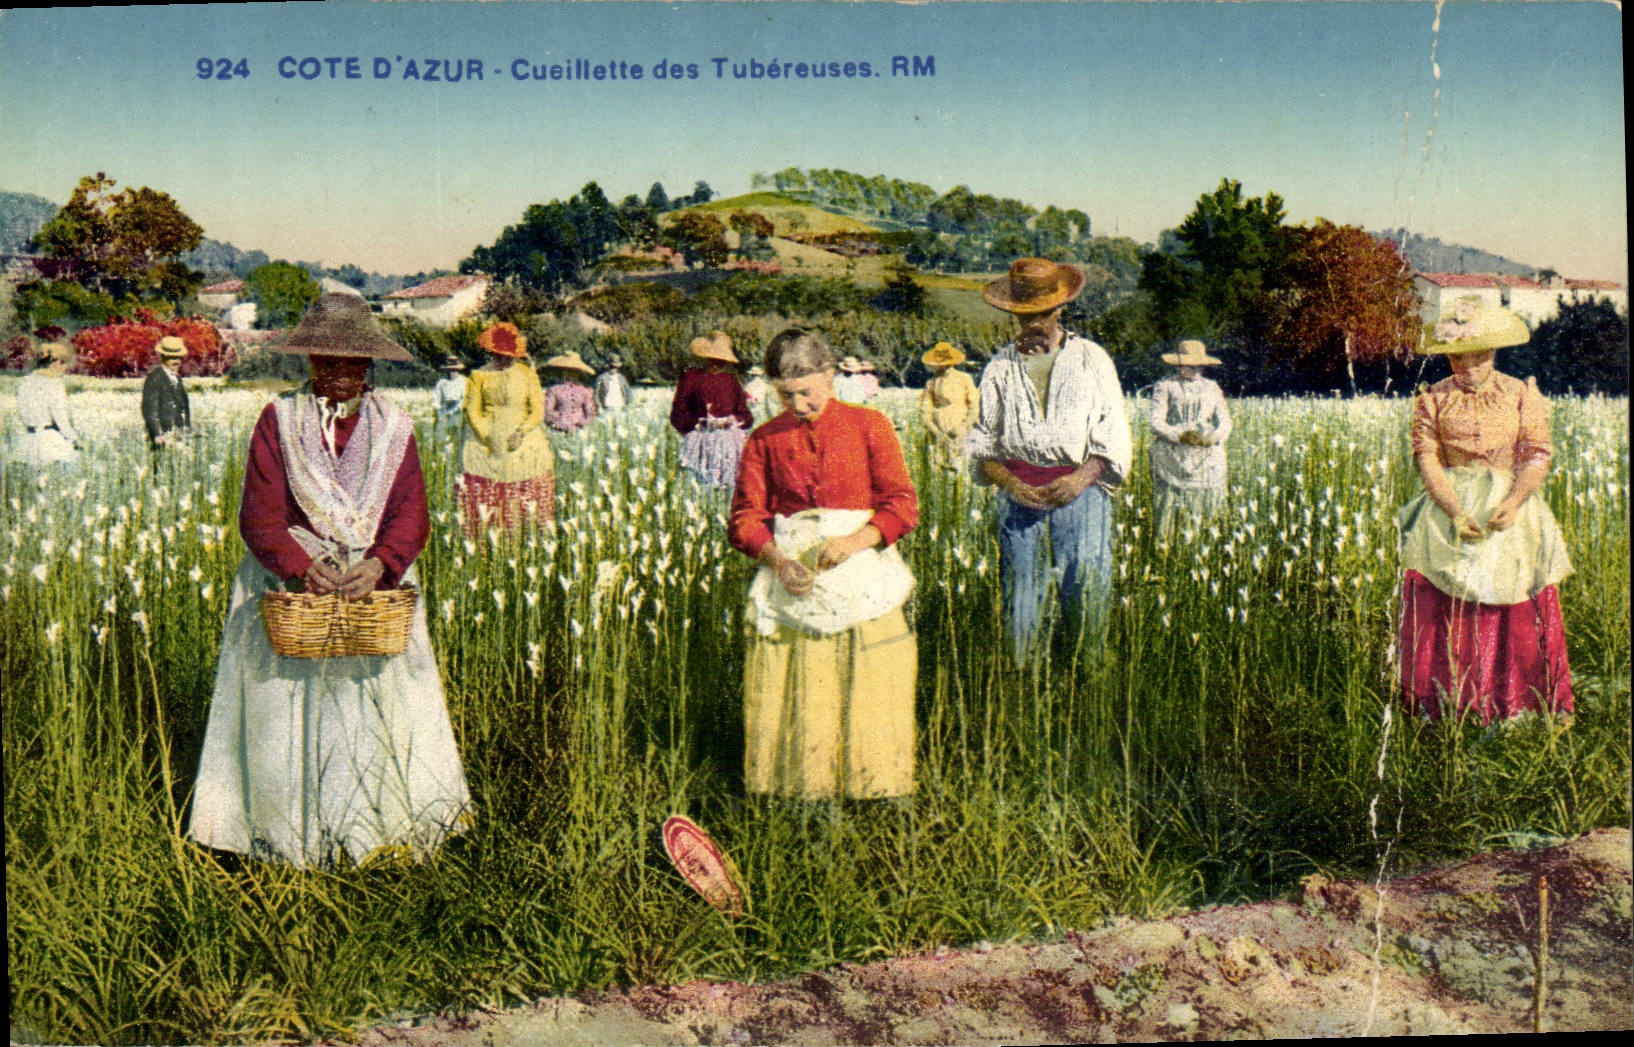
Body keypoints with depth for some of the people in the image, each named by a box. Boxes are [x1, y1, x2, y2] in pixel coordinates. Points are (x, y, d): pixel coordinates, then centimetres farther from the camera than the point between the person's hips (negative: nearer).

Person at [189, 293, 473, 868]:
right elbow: (260, 517, -7)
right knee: (289, 707, 1)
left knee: (383, 704, 2)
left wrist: (379, 563, -22)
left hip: (376, 586, 2)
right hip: (291, 588, -1)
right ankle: (291, 831, 14)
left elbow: (411, 514, -4)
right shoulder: (278, 420, 0)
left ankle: (389, 825, 15)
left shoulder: (394, 427, 5)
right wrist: (304, 566, -23)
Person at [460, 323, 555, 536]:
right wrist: (488, 437, -12)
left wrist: (521, 433, -11)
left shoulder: (527, 374, 10)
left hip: (524, 441, 1)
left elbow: (537, 410, 5)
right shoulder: (479, 376, 7)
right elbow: (473, 412, 3)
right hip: (486, 442, -1)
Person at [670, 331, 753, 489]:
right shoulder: (690, 377, 7)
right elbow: (677, 416, 1)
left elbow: (747, 417, 14)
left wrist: (733, 421, -7)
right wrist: (702, 423, -12)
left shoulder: (731, 380, 18)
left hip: (730, 439, 3)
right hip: (700, 439, -3)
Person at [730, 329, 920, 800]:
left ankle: (867, 784, 8)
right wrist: (778, 560, -13)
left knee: (868, 688, -3)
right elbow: (745, 517, 7)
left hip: (862, 571, -1)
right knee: (791, 692, -3)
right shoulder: (764, 439, 12)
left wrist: (854, 541, -18)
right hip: (790, 575, 1)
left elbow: (903, 504, 0)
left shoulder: (869, 425, 6)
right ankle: (796, 784, 7)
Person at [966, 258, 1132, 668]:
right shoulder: (999, 368, 13)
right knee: (1021, 598, 0)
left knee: (1088, 589, -8)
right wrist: (1008, 481, -7)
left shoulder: (1092, 359, 9)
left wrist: (1082, 477, -11)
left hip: (1080, 491, -1)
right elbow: (981, 443, 12)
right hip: (1019, 495, 1)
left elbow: (1114, 438, 6)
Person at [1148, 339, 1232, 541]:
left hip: (1208, 457, 3)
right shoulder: (1165, 387, 5)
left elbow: (1225, 422, 12)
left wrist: (1214, 437, -10)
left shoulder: (1212, 388, 18)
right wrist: (1181, 436, -19)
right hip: (1172, 459, -3)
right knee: (1171, 507, -9)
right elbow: (1156, 423, -4)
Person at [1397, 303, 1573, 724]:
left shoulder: (1522, 394, 7)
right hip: (1449, 504, 0)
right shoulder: (1432, 400, 7)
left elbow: (1537, 456, 0)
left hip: (1511, 504, 0)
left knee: (1517, 611, -7)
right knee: (1437, 605, -10)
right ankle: (1443, 706, -4)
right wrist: (1456, 514, -17)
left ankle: (1513, 706, 3)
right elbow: (1427, 460, -2)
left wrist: (1512, 503, -18)